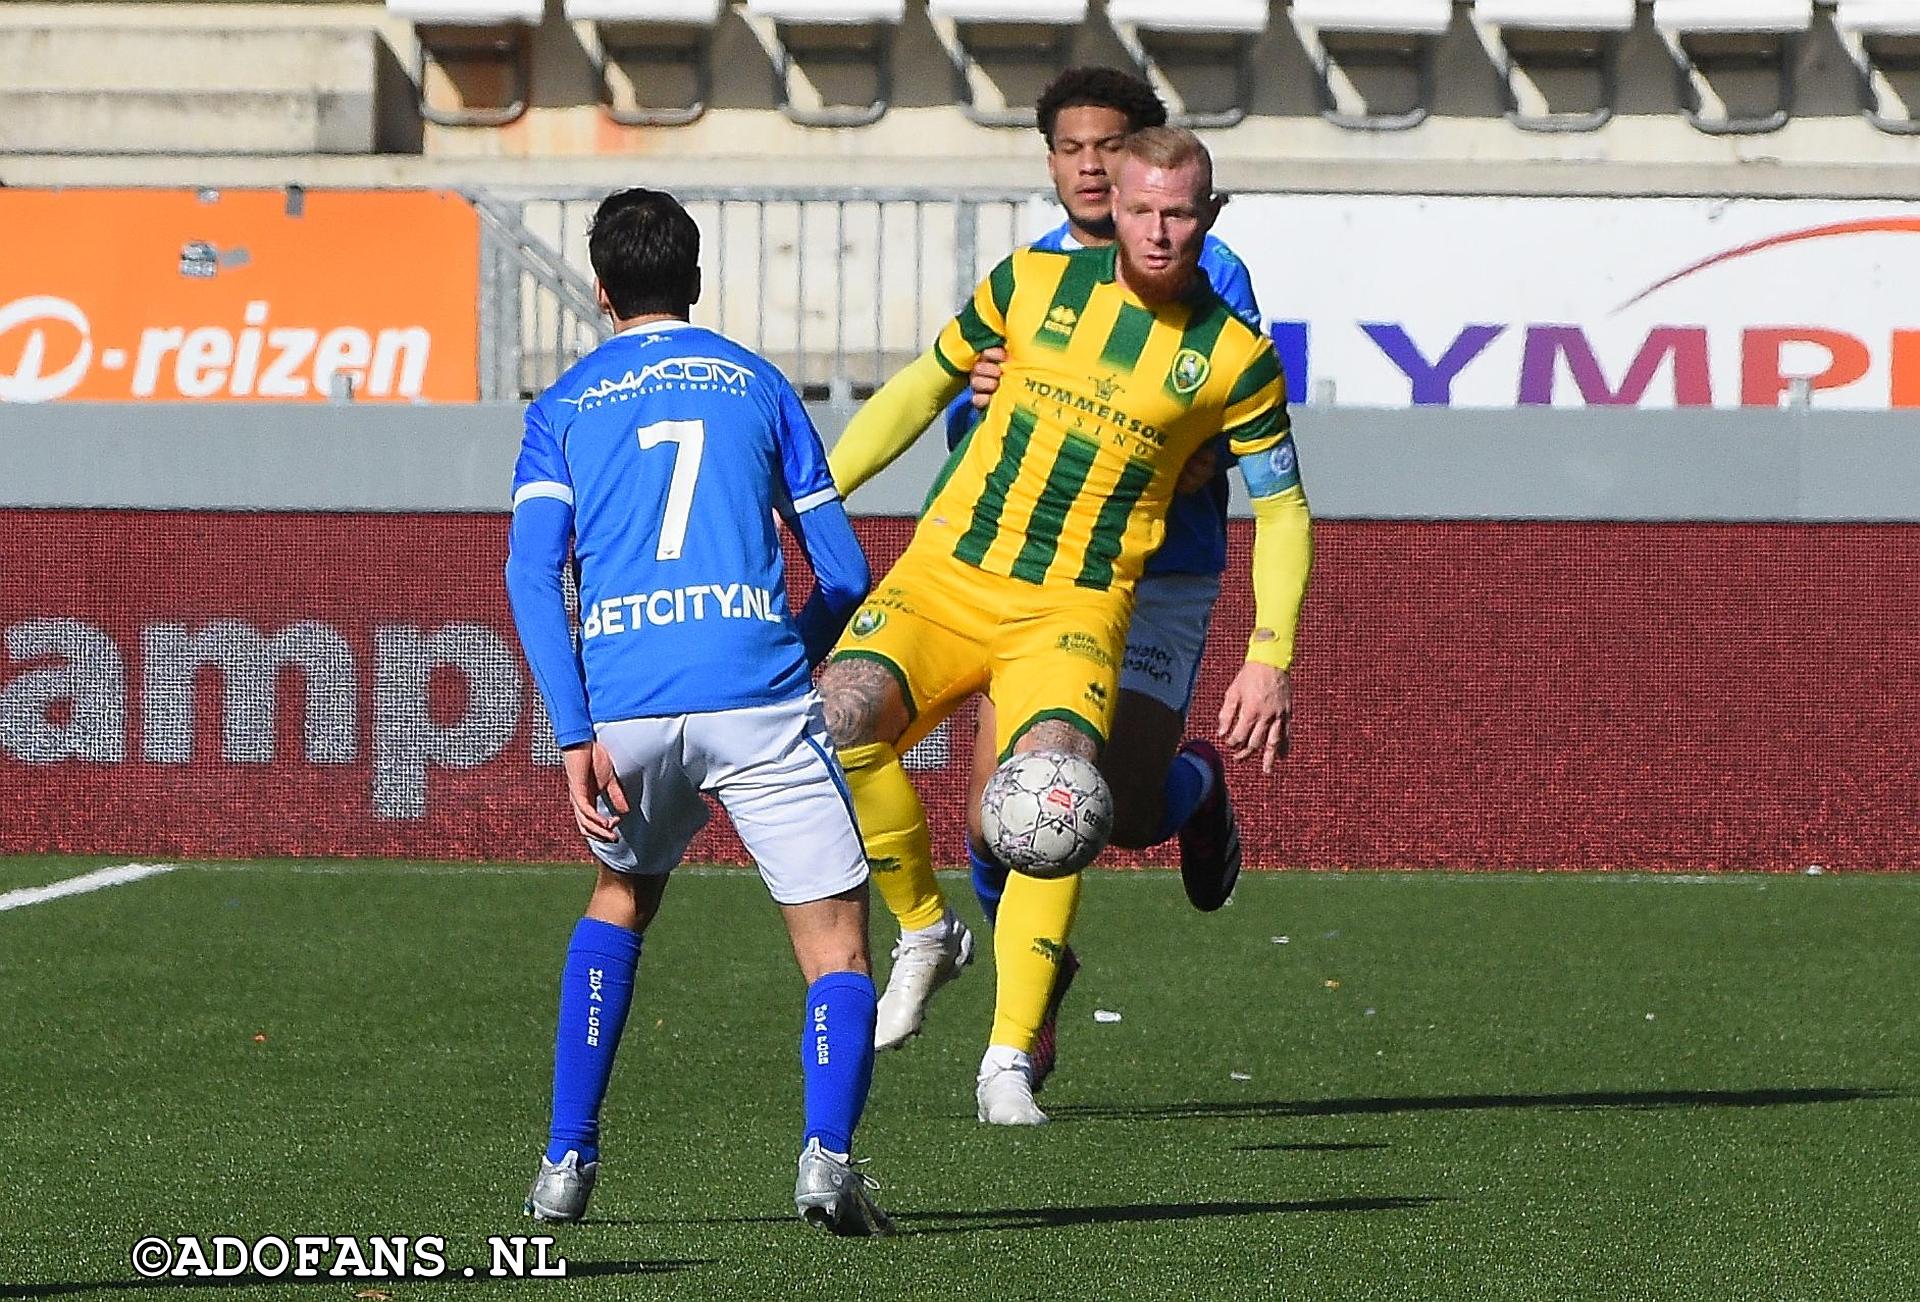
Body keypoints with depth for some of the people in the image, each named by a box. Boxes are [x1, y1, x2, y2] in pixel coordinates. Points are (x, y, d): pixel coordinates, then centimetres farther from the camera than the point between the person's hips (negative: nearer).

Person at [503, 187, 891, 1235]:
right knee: (835, 948, 2)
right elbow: (843, 574, 15)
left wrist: (576, 735, -5)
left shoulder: (563, 407, 15)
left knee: (621, 897, 29)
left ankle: (566, 1164, 21)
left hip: (624, 705, 2)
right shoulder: (758, 384, 17)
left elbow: (531, 573, -1)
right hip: (758, 692, -2)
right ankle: (828, 1150, -25)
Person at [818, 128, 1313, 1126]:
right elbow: (926, 384, 15)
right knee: (840, 718, -26)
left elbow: (1282, 507, 6)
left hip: (1073, 613, -2)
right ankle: (925, 930, -2)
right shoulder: (1033, 284, 2)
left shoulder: (1235, 356, -2)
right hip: (944, 578, 2)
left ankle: (1009, 1061, -21)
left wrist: (1270, 657, -5)